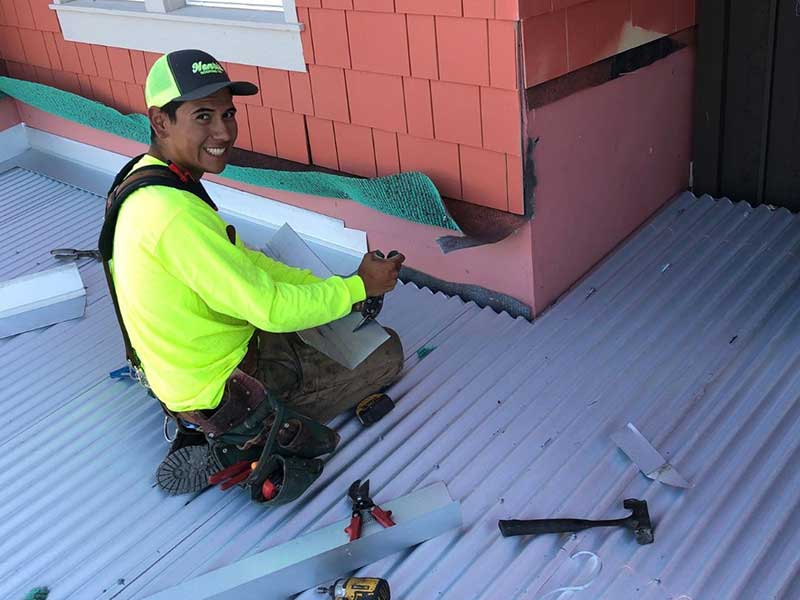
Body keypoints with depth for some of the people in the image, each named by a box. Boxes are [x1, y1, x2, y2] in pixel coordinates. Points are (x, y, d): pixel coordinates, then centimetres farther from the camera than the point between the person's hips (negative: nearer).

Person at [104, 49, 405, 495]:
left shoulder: (147, 177, 1)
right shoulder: (175, 214, -32)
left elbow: (242, 261, 8)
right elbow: (270, 307, -28)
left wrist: (330, 286, 2)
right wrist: (360, 286, -14)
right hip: (225, 396, -9)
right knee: (388, 351, 4)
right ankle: (236, 440, 1)